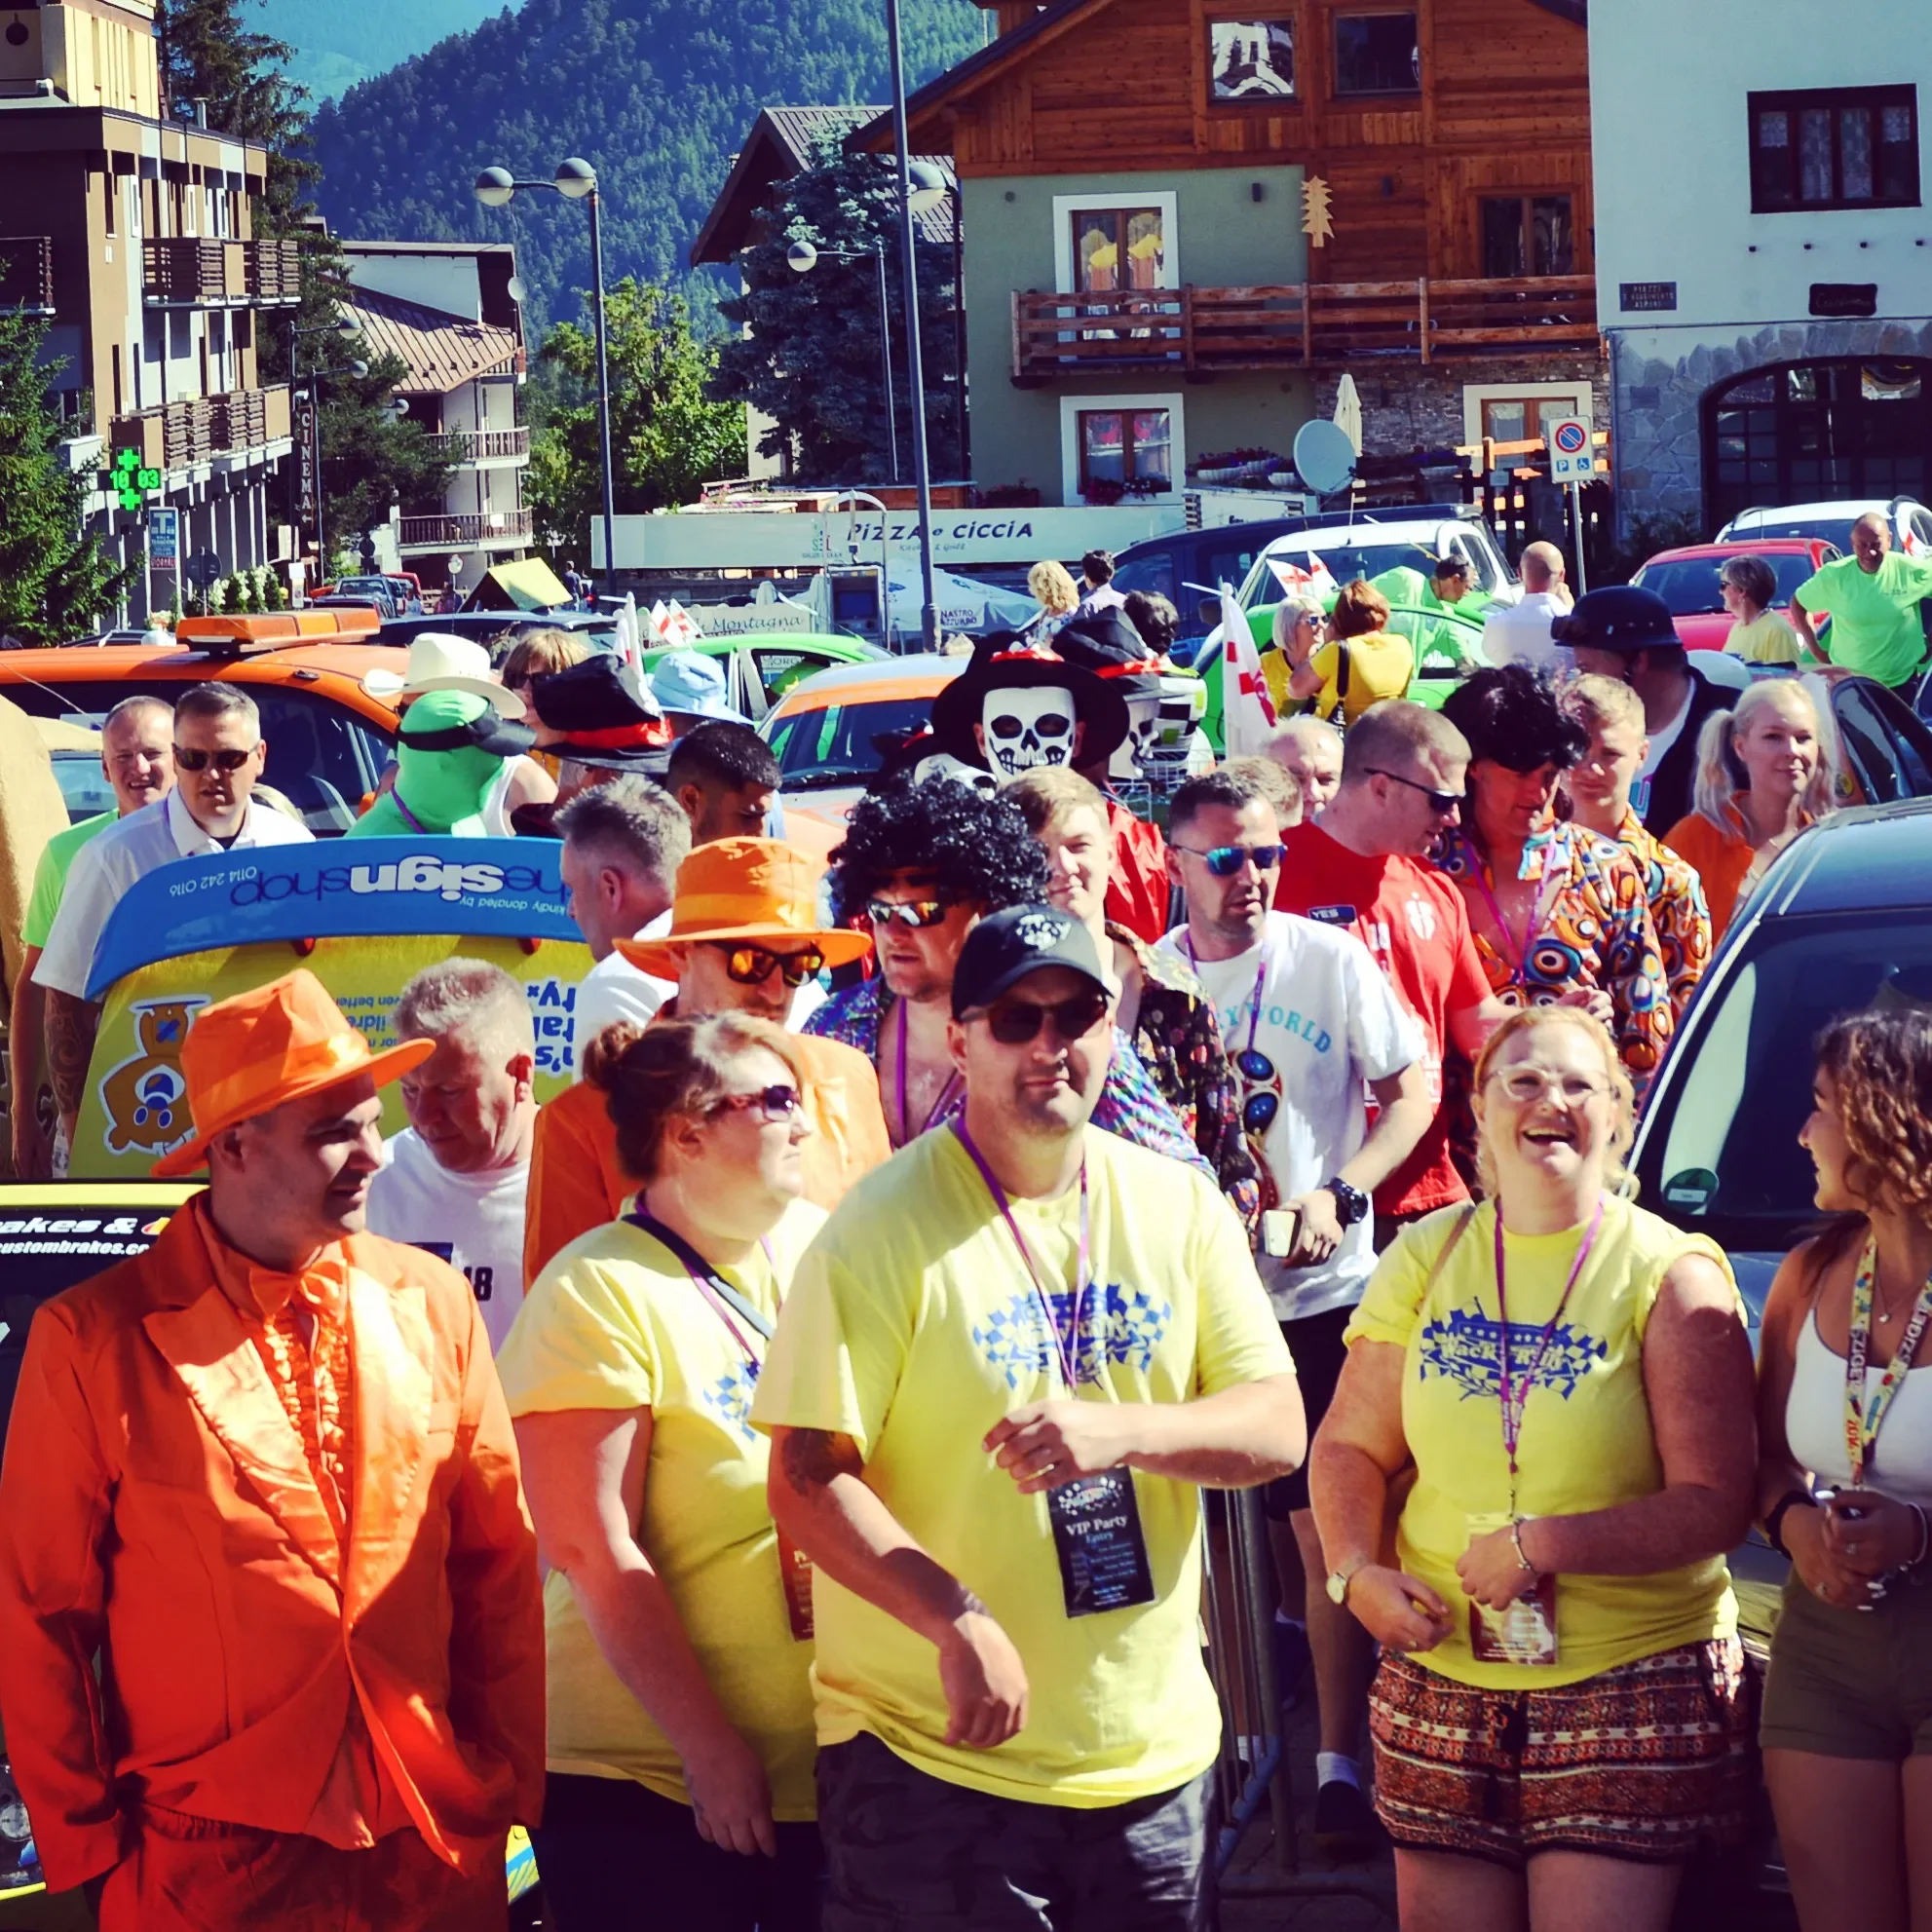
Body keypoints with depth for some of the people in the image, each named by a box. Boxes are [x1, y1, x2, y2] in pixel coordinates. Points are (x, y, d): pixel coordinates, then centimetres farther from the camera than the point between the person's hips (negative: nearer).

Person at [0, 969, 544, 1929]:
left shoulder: (432, 1303, 4)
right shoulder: (92, 1338, -6)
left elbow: (497, 1566, 9)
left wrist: (510, 1786, 6)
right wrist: (88, 1847, 0)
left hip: (439, 1848, 3)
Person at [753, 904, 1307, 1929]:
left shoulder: (1181, 1207, 5)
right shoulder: (884, 1227, -9)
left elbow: (1277, 1430, 0)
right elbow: (807, 1479, -13)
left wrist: (1116, 1433, -19)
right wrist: (958, 1621, -26)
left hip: (1151, 1751, 4)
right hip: (935, 1756, -4)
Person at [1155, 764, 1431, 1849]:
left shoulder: (1330, 959, -2)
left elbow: (1413, 1090, 1)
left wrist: (1338, 1195, -13)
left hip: (1319, 1290, -2)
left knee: (1326, 1528, -3)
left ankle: (1339, 1762, 3)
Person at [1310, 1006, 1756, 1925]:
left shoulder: (1672, 1273, -4)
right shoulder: (1426, 1258, 7)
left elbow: (1715, 1504, -10)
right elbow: (1351, 1445, 12)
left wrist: (1542, 1545, -18)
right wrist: (1355, 1571, -7)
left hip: (1633, 1691, -3)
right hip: (1440, 1677, 3)